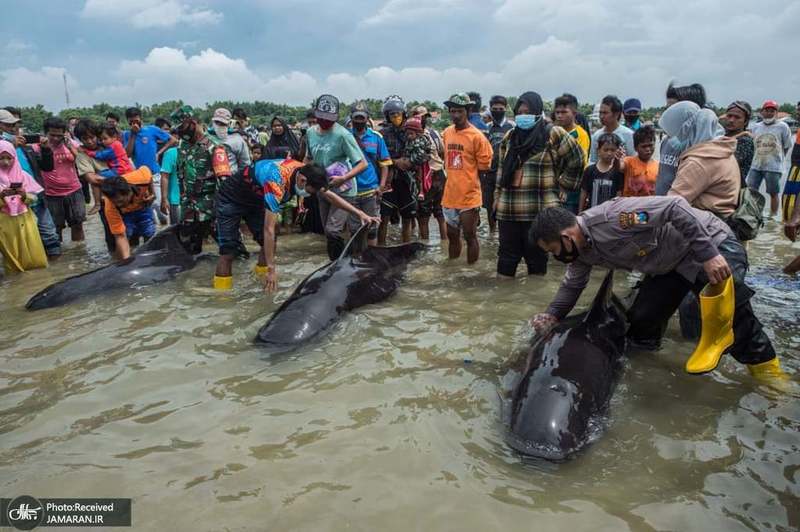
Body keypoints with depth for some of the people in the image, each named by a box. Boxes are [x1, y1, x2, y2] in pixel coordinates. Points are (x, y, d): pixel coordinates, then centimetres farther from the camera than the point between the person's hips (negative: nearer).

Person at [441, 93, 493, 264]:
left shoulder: (476, 136, -12)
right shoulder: (446, 133, 6)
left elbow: (484, 165, -7)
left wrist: (468, 173, 0)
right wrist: (455, 174, 12)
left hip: (469, 196, -6)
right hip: (450, 195, 6)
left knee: (470, 237, 5)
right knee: (452, 236, 18)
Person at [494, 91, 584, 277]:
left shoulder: (553, 134, -4)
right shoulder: (510, 137, 13)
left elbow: (576, 159, 0)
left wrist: (560, 184, 2)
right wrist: (497, 198, 16)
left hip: (539, 211, -4)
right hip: (508, 210, 5)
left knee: (537, 257, 8)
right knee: (507, 256, 11)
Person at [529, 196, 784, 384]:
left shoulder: (611, 217, -37)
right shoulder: (581, 249, -7)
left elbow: (675, 207, -36)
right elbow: (572, 285, 9)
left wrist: (708, 255, -38)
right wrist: (552, 315, -6)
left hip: (712, 244, -8)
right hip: (671, 263, 8)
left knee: (731, 314, -18)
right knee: (641, 319, 1)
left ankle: (766, 368, 6)